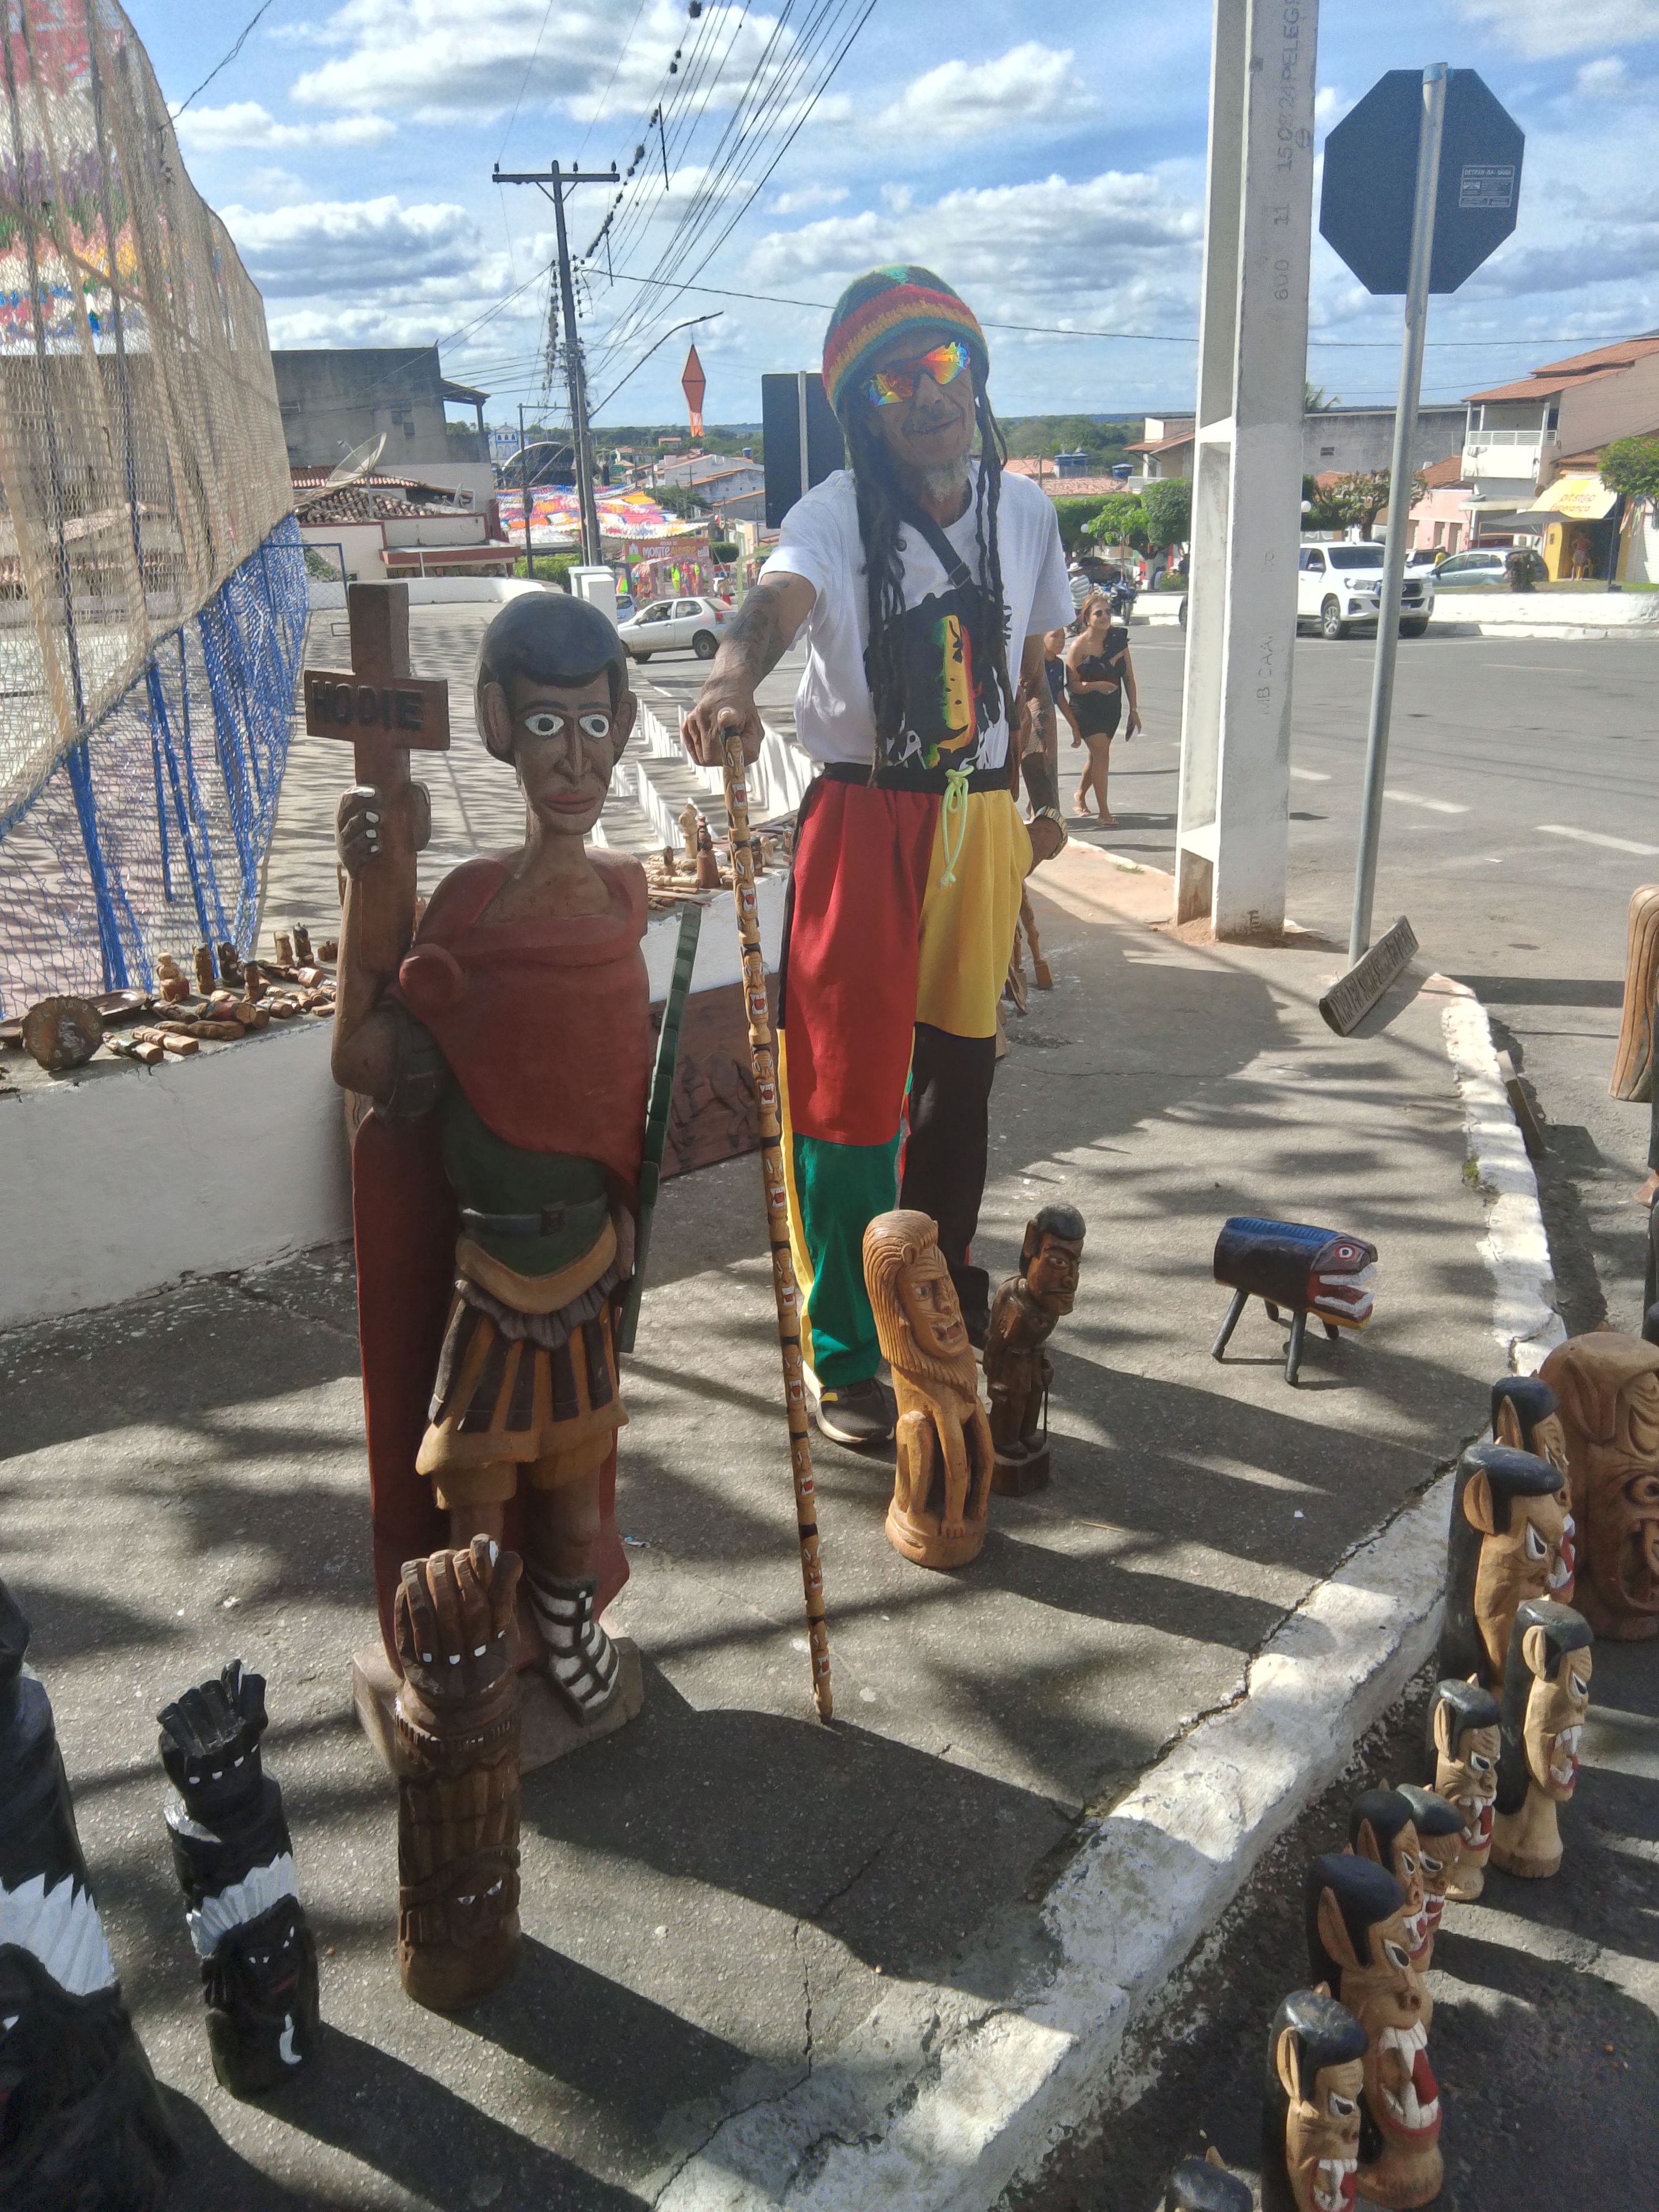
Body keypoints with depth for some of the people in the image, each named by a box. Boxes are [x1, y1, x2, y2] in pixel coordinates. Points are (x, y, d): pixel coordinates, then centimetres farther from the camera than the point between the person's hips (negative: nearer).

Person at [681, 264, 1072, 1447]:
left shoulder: (1025, 511, 7)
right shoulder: (838, 514, -10)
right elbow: (779, 599, -33)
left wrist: (1045, 797, 18)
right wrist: (736, 676, -54)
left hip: (982, 819, 5)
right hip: (863, 818, -5)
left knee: (960, 1062, 15)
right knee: (850, 1083, -5)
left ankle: (940, 1286, 36)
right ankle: (846, 1354, 7)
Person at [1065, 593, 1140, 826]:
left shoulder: (1118, 639, 0)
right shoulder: (1079, 646, -14)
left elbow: (1128, 676, 6)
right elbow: (1072, 685, -13)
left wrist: (1134, 709, 4)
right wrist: (1096, 685, -29)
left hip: (1111, 708, 5)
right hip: (1086, 709, -5)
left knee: (1098, 755, 15)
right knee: (1101, 753, -15)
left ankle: (1080, 797, 40)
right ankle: (1104, 812, -10)